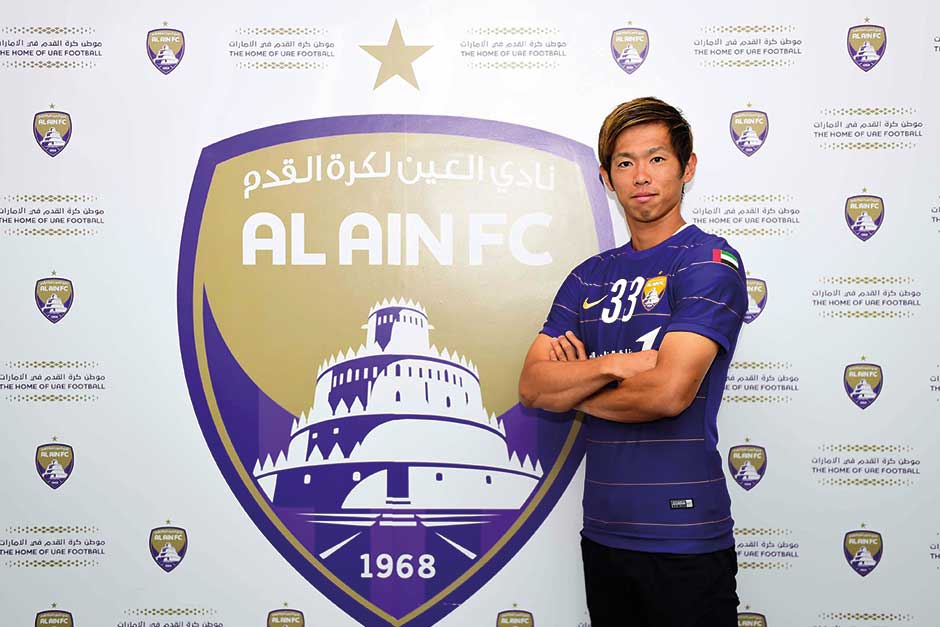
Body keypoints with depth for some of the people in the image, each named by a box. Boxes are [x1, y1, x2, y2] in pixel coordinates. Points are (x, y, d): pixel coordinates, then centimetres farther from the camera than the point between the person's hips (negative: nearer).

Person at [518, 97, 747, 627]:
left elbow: (668, 392, -21)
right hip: (604, 530, 6)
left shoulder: (709, 262, -9)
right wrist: (611, 366, -16)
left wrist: (573, 390, -4)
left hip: (684, 538, -6)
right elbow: (532, 386, 1)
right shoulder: (591, 276, 10)